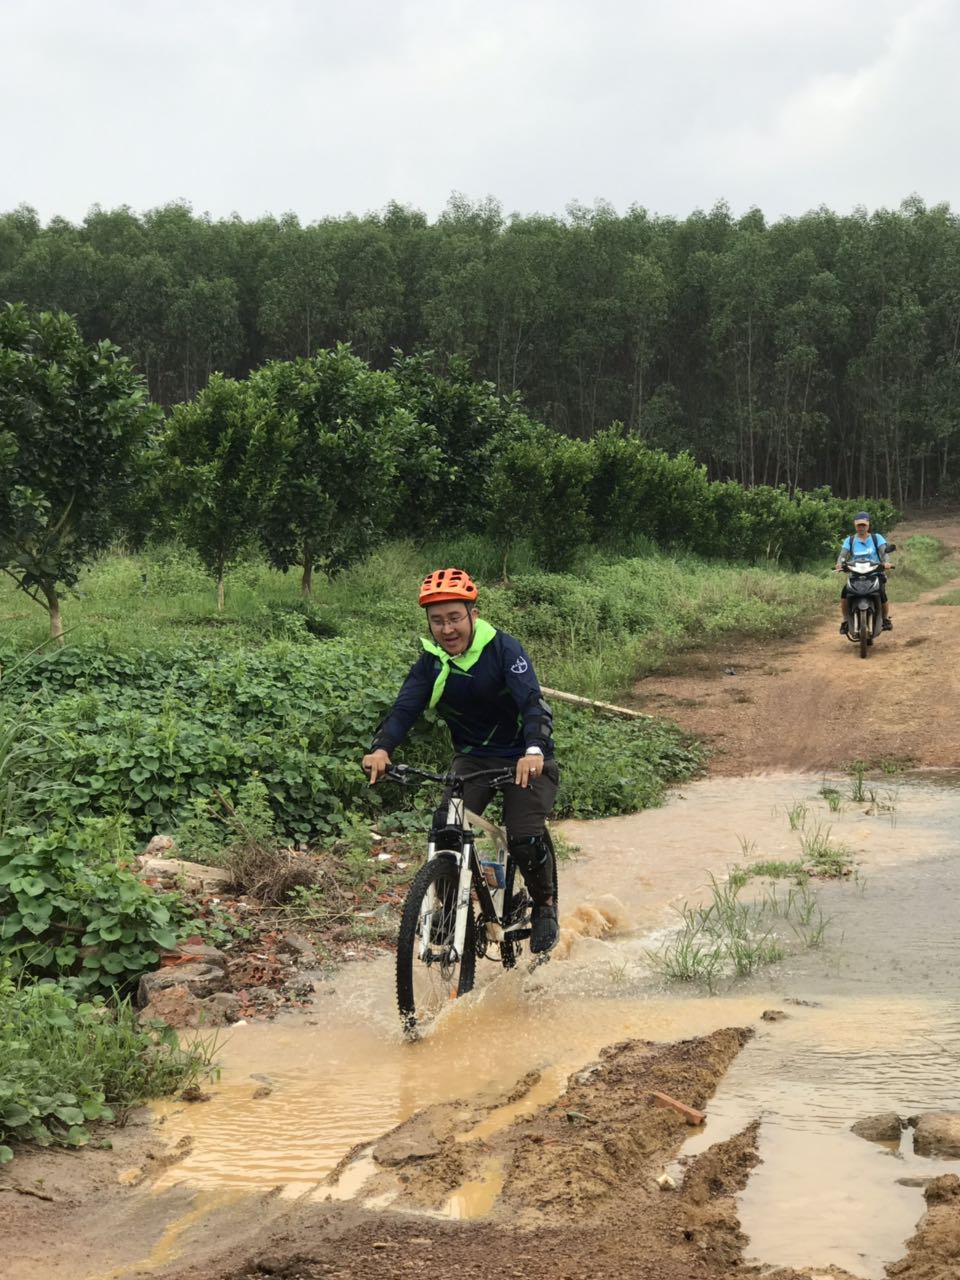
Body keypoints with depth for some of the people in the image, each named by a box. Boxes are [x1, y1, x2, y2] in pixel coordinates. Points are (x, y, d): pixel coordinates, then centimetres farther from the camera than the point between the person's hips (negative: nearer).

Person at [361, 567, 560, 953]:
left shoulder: (503, 648, -19)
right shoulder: (431, 662, -6)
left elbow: (532, 702, -31)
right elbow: (405, 708, -18)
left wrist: (534, 750, -51)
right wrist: (381, 749, -40)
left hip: (525, 759, -4)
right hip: (472, 758, 4)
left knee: (525, 839, -20)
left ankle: (544, 905, 10)